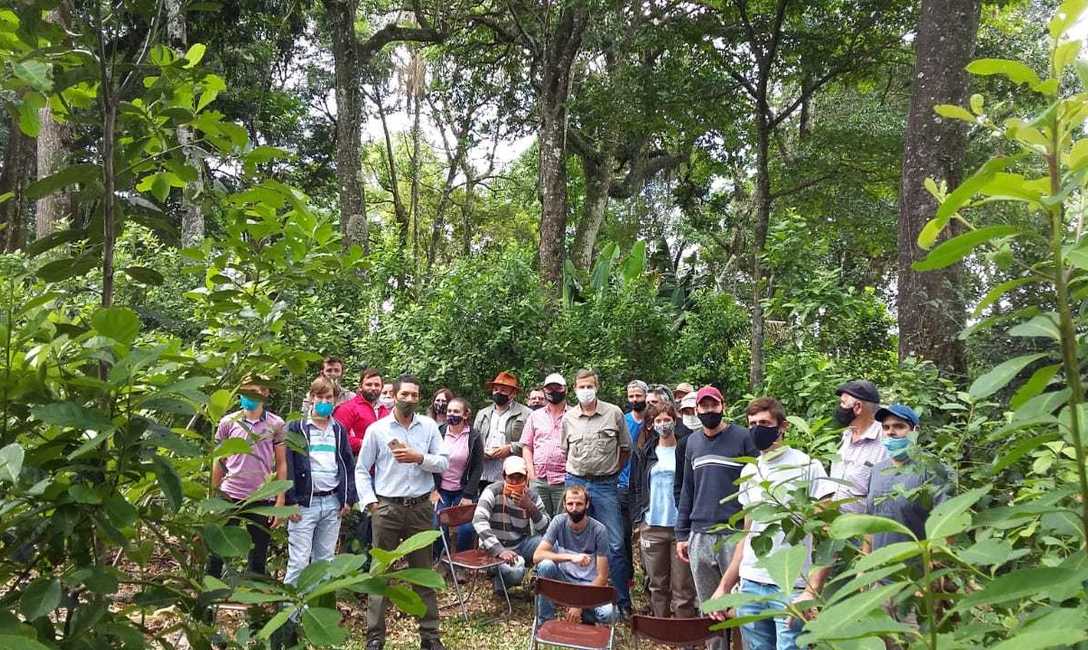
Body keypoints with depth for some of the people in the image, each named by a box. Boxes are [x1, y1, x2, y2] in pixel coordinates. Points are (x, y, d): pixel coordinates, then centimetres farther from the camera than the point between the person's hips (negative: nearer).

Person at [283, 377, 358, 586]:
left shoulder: (339, 430, 13)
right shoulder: (296, 428, 0)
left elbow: (348, 465, 14)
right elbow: (287, 466, -5)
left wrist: (349, 498, 6)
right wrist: (290, 502, -11)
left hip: (333, 502, 4)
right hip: (305, 502, -4)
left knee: (325, 560, 11)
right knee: (299, 561, -6)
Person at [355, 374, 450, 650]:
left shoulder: (429, 426, 4)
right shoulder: (377, 429, 1)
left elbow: (444, 462, 1)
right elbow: (361, 469, 5)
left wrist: (419, 458, -14)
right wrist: (369, 502, -4)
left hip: (420, 507, 1)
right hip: (387, 507, -1)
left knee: (424, 572, 9)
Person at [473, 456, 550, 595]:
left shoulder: (531, 495, -2)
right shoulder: (493, 491, -14)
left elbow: (548, 528, -9)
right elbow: (479, 521, -29)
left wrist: (531, 508, -26)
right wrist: (499, 550, -37)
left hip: (521, 544, 4)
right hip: (496, 546, -4)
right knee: (515, 572, -33)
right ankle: (500, 581, 4)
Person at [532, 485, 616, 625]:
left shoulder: (598, 530, -16)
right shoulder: (559, 522, -11)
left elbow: (602, 577, -14)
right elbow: (537, 556, -22)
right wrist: (570, 557, -34)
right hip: (563, 578, 1)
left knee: (608, 614, -30)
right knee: (545, 565, -30)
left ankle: (584, 617, 6)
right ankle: (545, 622, -12)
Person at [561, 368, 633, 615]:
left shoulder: (614, 413, -1)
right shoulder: (568, 418, 5)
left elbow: (625, 448, 8)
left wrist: (613, 471, 9)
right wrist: (576, 473, 10)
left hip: (605, 485, -2)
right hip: (575, 483, 3)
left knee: (615, 544, -4)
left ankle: (623, 602, 7)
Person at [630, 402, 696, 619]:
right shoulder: (645, 453, 10)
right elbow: (636, 487, 13)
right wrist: (638, 519, 6)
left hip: (681, 526, -3)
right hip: (652, 526, 3)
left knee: (683, 586, -1)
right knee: (657, 584, 11)